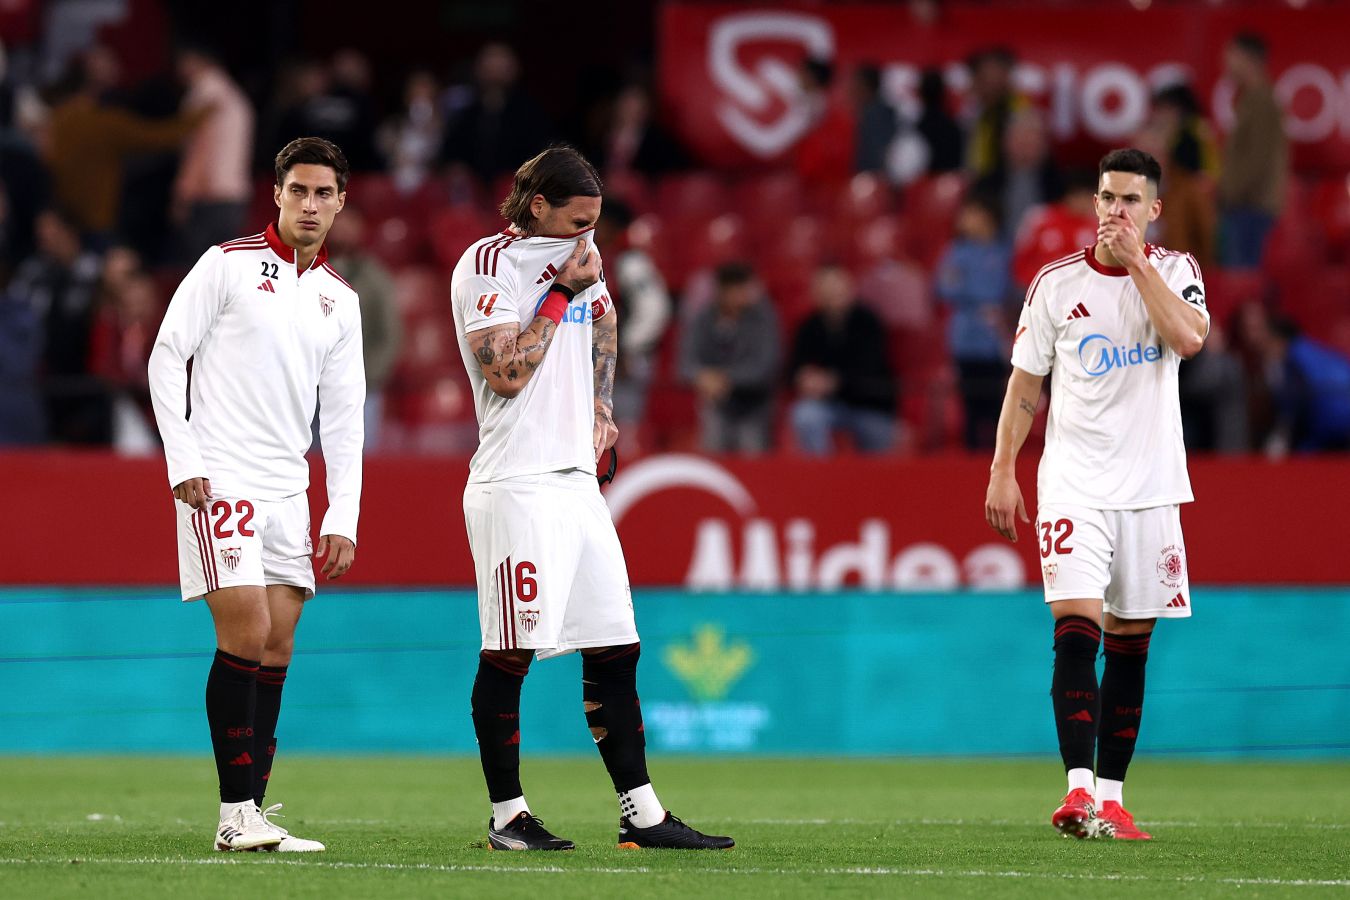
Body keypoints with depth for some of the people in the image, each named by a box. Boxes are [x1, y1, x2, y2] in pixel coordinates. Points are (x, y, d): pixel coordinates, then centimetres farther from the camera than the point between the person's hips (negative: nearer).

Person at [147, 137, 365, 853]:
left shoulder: (340, 300, 14)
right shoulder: (228, 264, -2)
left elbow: (343, 416, 15)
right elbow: (166, 357, -3)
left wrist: (342, 517, 7)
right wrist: (183, 462, -11)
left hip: (288, 492, 6)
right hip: (219, 482, -6)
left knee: (277, 648, 1)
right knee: (246, 635, -14)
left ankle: (255, 812, 4)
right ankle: (236, 814, -11)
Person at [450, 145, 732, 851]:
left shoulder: (580, 258, 15)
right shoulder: (488, 264, -8)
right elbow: (506, 375, -17)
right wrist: (561, 292, -12)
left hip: (578, 481, 8)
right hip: (515, 483, -8)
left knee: (614, 647, 5)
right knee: (509, 654, -6)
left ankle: (641, 813, 7)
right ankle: (506, 815, 1)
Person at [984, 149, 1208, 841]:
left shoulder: (1173, 270, 5)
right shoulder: (1057, 282, 1)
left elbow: (1189, 339, -16)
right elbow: (1025, 383, 6)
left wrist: (1135, 259, -14)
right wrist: (1002, 472, 0)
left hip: (1150, 486, 2)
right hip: (1074, 485, -2)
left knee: (1130, 646, 5)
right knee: (1075, 626, -17)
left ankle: (1109, 797, 11)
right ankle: (1078, 789, -23)